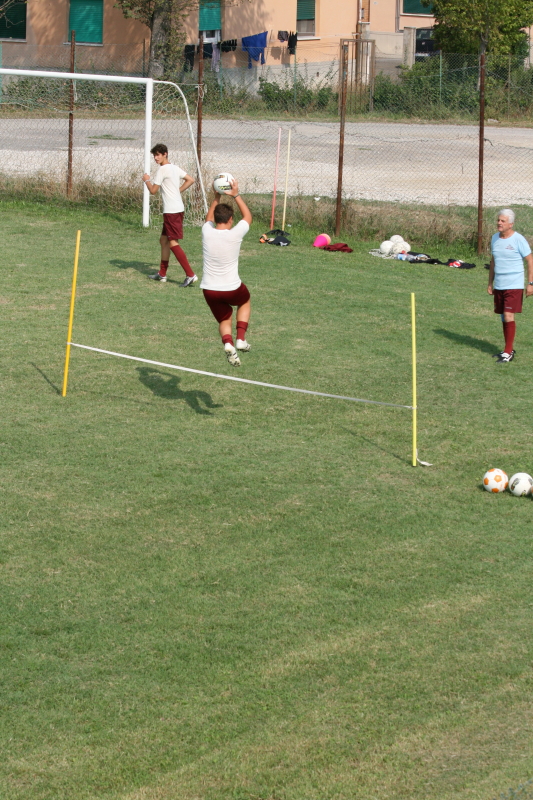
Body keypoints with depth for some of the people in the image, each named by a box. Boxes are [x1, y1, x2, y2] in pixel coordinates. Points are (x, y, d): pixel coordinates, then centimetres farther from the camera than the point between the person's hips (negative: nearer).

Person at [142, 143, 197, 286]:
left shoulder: (162, 169, -12)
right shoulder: (175, 168, 14)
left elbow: (153, 190, -10)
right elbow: (190, 180, 18)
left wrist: (147, 180, 8)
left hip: (172, 211, -10)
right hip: (177, 209, 10)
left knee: (173, 243, -10)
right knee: (164, 240, 18)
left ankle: (190, 275, -16)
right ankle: (162, 274, 25)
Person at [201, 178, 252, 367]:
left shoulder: (207, 232, -8)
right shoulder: (235, 234, -15)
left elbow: (210, 218, 19)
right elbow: (248, 216, 7)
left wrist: (217, 197, 20)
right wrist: (236, 195, 8)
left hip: (209, 291, 2)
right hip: (232, 289, -2)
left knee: (224, 320, 21)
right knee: (245, 301, 33)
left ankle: (228, 343, -11)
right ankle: (241, 339, 18)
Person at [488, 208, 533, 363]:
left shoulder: (518, 240, -10)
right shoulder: (495, 238, 8)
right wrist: (490, 283, 18)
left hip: (514, 286, -6)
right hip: (499, 286, 6)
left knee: (509, 316, -12)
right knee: (503, 317, 9)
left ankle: (508, 352, -9)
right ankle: (508, 350, 17)